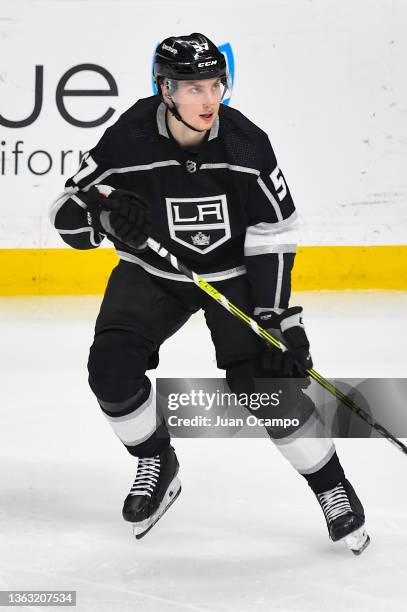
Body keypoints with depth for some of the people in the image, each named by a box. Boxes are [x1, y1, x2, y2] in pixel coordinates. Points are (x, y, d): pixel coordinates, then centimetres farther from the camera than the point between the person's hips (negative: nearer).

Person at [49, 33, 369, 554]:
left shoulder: (246, 143, -20)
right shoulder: (128, 141, -23)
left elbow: (274, 234, -12)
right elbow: (66, 213, -15)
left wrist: (278, 316, -16)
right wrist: (104, 214, -38)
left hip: (233, 273, -1)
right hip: (151, 271, 1)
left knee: (268, 379, -14)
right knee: (112, 369, -16)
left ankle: (331, 486, 7)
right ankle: (158, 466, 11)